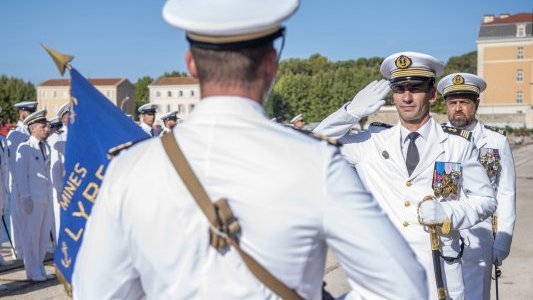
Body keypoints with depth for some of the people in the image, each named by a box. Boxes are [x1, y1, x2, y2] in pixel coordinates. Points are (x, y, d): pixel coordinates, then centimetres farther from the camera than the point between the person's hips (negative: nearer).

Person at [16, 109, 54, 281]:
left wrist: (50, 195, 15)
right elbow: (21, 174, -7)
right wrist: (25, 197, -14)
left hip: (47, 197, 7)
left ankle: (39, 269, 20)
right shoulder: (24, 148, -3)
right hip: (33, 198, -6)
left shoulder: (46, 147, 16)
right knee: (32, 235, -2)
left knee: (45, 235, 10)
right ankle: (33, 272, 7)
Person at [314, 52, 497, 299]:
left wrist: (448, 213, -14)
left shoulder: (458, 144, 1)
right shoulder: (372, 141, 3)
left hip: (437, 271, 0)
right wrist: (352, 111, -9)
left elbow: (486, 200, 6)